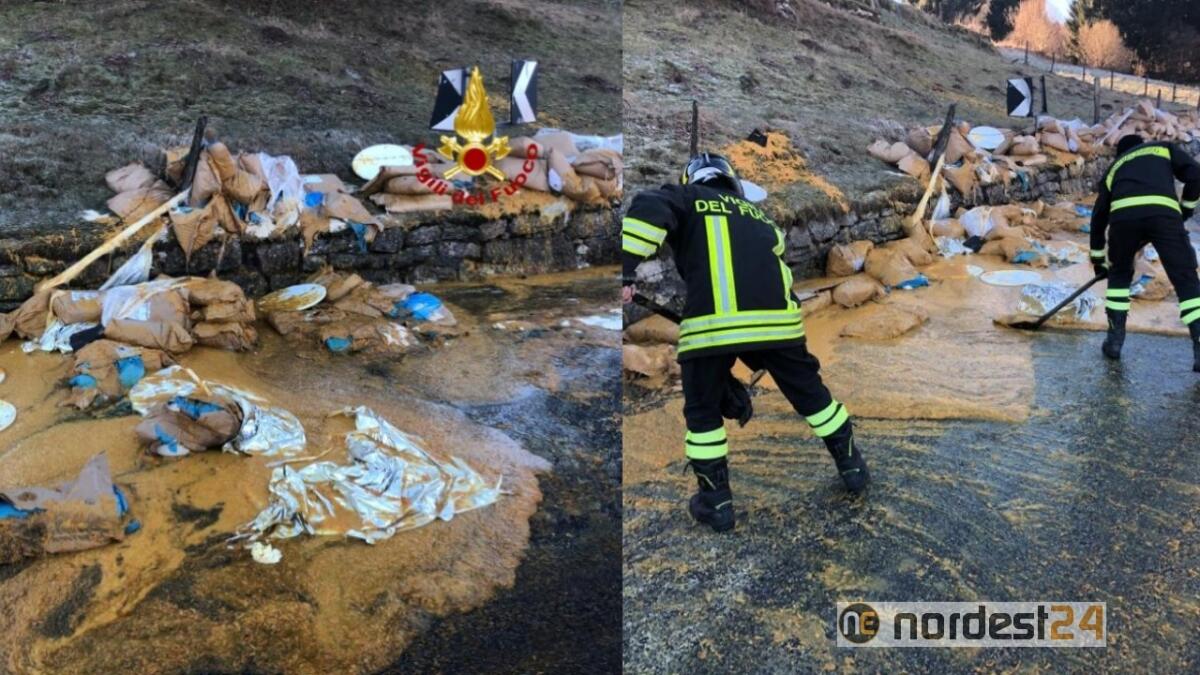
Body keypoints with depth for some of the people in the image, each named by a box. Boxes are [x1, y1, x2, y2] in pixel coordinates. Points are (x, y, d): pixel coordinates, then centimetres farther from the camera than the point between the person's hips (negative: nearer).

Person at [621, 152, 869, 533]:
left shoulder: (686, 199, 19)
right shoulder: (758, 216, 32)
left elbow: (648, 211, -3)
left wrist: (628, 270, -8)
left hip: (712, 320, -4)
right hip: (776, 317, 4)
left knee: (702, 411, 14)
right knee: (809, 392, 23)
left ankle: (716, 502, 18)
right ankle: (852, 466, 37)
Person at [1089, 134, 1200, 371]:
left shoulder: (1114, 167, 36)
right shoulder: (1164, 147, 32)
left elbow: (1099, 215, 36)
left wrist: (1098, 259, 42)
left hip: (1123, 214, 2)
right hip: (1164, 213, -2)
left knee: (1119, 274, 26)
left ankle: (1115, 339, 24)